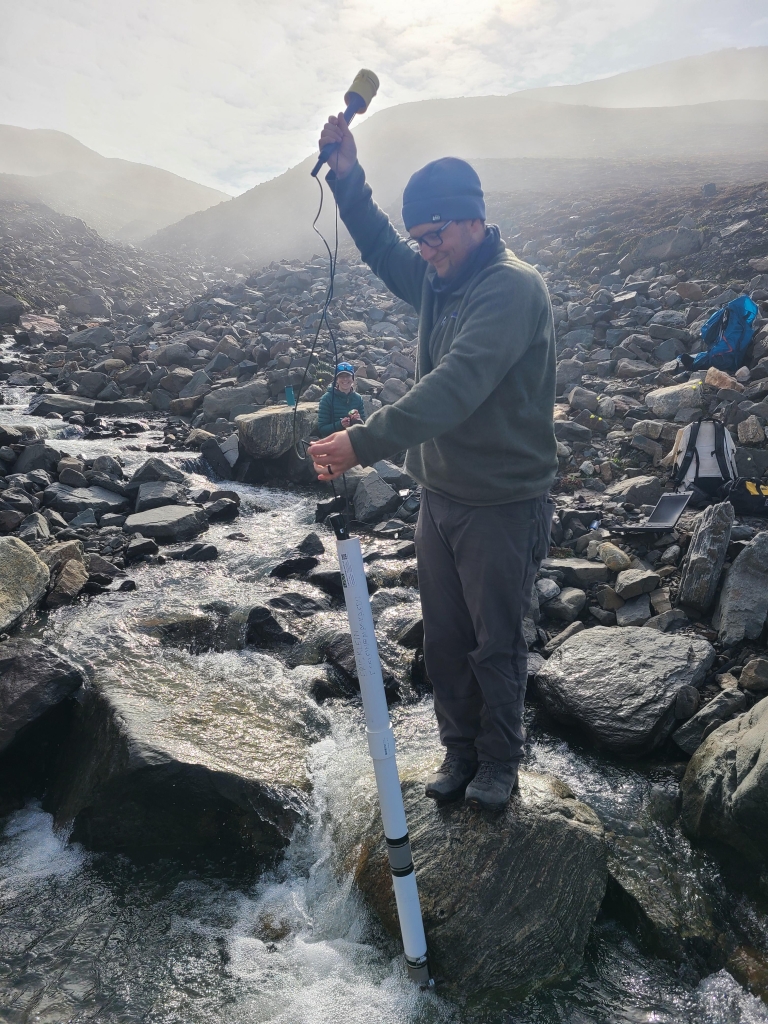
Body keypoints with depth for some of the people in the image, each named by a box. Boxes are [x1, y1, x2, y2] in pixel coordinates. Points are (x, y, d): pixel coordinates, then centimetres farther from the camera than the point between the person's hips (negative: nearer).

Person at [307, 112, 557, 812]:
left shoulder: (513, 287, -19)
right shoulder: (437, 279, 8)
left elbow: (456, 386, -32)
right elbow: (380, 248, 23)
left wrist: (366, 444, -39)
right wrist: (348, 176, 6)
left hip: (502, 504, -7)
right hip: (439, 493, 8)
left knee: (496, 644, 8)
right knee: (444, 640, 15)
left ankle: (500, 762, 30)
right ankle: (459, 752, 34)